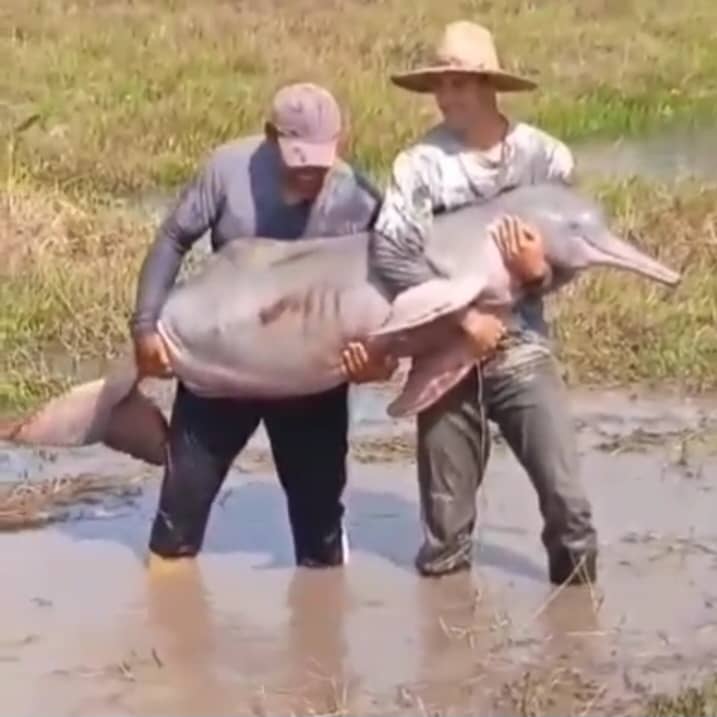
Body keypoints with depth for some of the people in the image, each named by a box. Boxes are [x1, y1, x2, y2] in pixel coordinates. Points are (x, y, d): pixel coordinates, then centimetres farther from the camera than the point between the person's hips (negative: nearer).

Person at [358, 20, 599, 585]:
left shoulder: (544, 157, -4)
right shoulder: (422, 163, -8)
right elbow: (389, 253, -20)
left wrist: (540, 271, -19)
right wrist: (462, 316, -23)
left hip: (522, 351, 0)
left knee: (566, 497, -6)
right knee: (445, 515, 8)